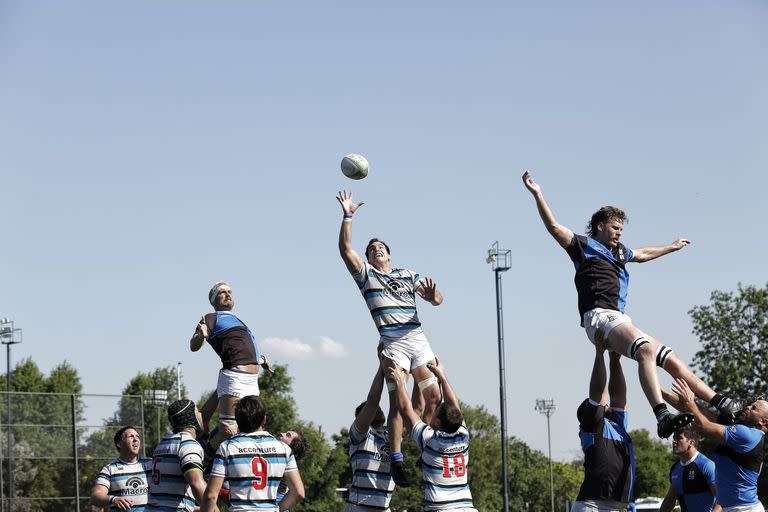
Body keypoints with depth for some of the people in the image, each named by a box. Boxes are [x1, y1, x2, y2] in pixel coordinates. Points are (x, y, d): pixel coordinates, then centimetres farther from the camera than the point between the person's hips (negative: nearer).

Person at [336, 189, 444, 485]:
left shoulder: (409, 275, 21)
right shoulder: (366, 274, 15)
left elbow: (436, 301, 14)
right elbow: (345, 249, 1)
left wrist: (432, 293, -10)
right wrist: (347, 217, -6)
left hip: (417, 338, 3)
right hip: (392, 343, -3)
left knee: (433, 396, -2)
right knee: (398, 401, -13)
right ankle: (396, 458, -13)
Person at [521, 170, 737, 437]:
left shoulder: (619, 251, 30)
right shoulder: (584, 246, 8)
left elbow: (643, 254, 51)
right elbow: (554, 227, -5)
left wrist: (671, 247, 65)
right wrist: (537, 195, -15)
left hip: (621, 320, 9)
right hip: (600, 316, -9)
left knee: (671, 359, 4)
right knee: (646, 350, -33)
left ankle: (723, 405, 5)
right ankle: (662, 416, -50)